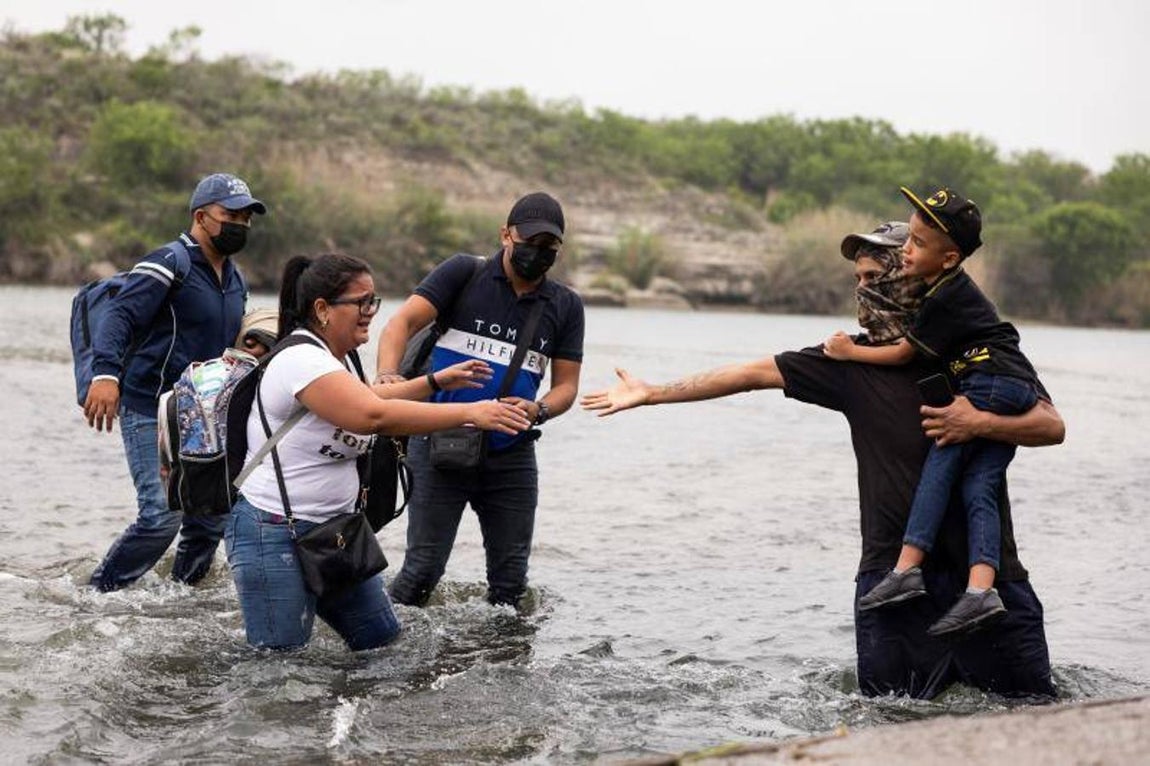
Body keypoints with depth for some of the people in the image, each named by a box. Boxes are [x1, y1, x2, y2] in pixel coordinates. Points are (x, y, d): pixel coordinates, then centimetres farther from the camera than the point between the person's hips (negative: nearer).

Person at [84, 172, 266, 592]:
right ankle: (98, 592, -2)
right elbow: (120, 315, -23)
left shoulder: (235, 279, 17)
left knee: (212, 514, 6)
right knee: (162, 514, -16)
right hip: (151, 411, -8)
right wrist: (105, 373, -37)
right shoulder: (169, 264, -10)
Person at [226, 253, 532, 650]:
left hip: (332, 529, 10)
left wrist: (436, 382, 25)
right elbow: (375, 416, -33)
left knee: (385, 643, 11)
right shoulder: (302, 360, -21)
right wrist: (470, 412, -31)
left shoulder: (330, 359, 11)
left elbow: (361, 399, 32)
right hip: (275, 536, -10)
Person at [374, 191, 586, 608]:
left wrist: (538, 410, -16)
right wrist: (388, 377, -31)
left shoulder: (566, 306, 7)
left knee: (510, 581, 7)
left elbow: (566, 385, 8)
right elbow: (403, 322, -11)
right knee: (423, 568, -5)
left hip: (512, 456, 3)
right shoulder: (463, 273, -2)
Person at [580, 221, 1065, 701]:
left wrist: (980, 422, -20)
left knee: (1036, 711, 2)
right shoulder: (856, 361, 6)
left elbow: (1052, 426, -3)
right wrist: (653, 393, 9)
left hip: (985, 566, -1)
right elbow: (753, 373, 7)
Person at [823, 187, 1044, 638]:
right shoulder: (950, 286, 19)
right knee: (979, 487, -2)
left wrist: (851, 352, 6)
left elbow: (903, 354, -4)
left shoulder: (944, 299, -11)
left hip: (992, 382, -10)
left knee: (942, 460, -11)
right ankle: (981, 591, -17)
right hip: (1021, 390, 10)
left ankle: (907, 569, -19)